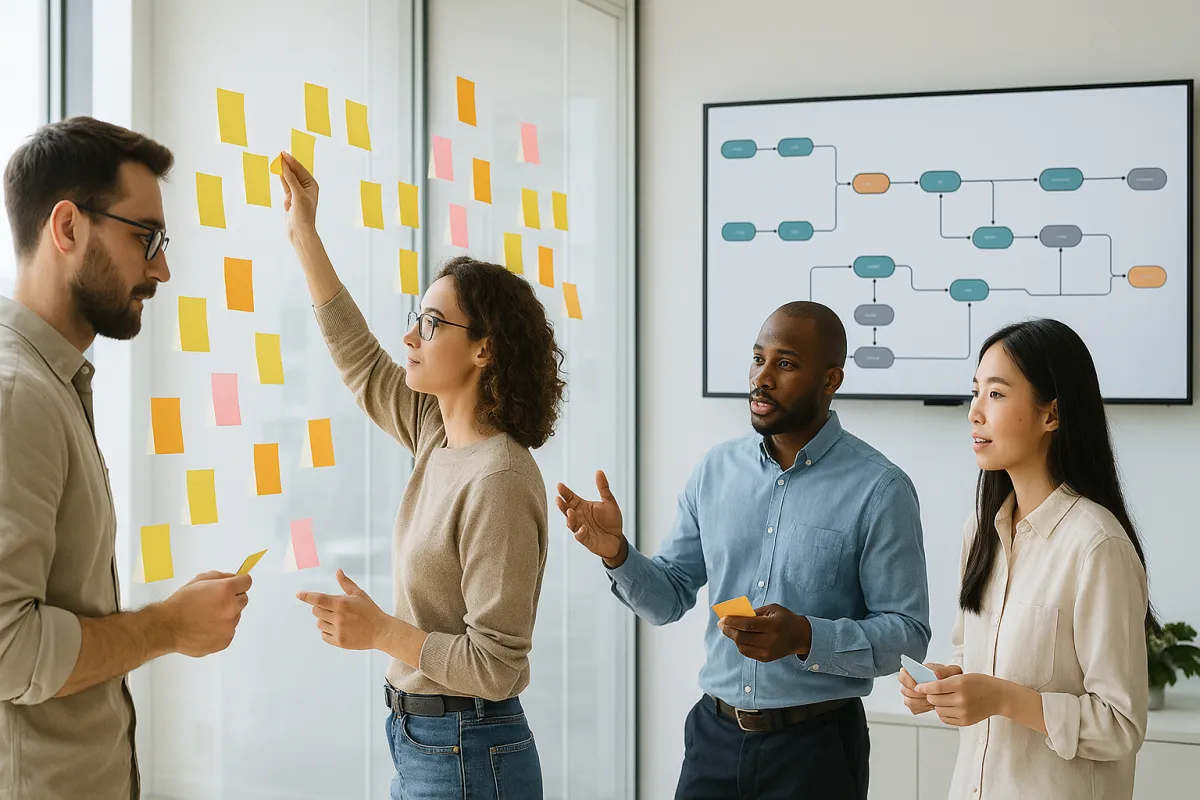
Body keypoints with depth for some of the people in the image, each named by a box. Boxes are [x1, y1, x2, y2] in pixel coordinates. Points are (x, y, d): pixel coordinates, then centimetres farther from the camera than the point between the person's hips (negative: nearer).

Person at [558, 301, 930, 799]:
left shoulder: (879, 490, -11)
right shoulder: (717, 469, 3)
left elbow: (907, 633, -12)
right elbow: (668, 600, 7)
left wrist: (806, 638, -25)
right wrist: (616, 552, -12)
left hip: (815, 744, -4)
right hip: (714, 736, 4)